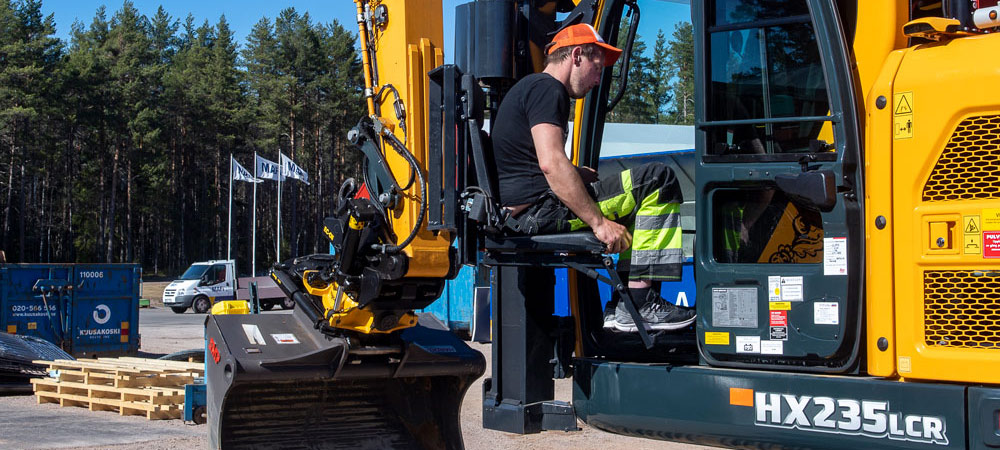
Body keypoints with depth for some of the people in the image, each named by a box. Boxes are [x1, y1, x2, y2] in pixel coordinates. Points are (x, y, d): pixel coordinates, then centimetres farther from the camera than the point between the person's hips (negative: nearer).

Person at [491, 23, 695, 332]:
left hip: (521, 215, 11)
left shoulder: (529, 88, 26)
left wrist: (580, 175, 15)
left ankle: (623, 306, 11)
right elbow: (551, 163, -21)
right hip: (537, 210, -11)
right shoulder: (546, 89, -8)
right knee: (657, 181, -13)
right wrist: (599, 222, -21)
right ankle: (637, 303, -17)